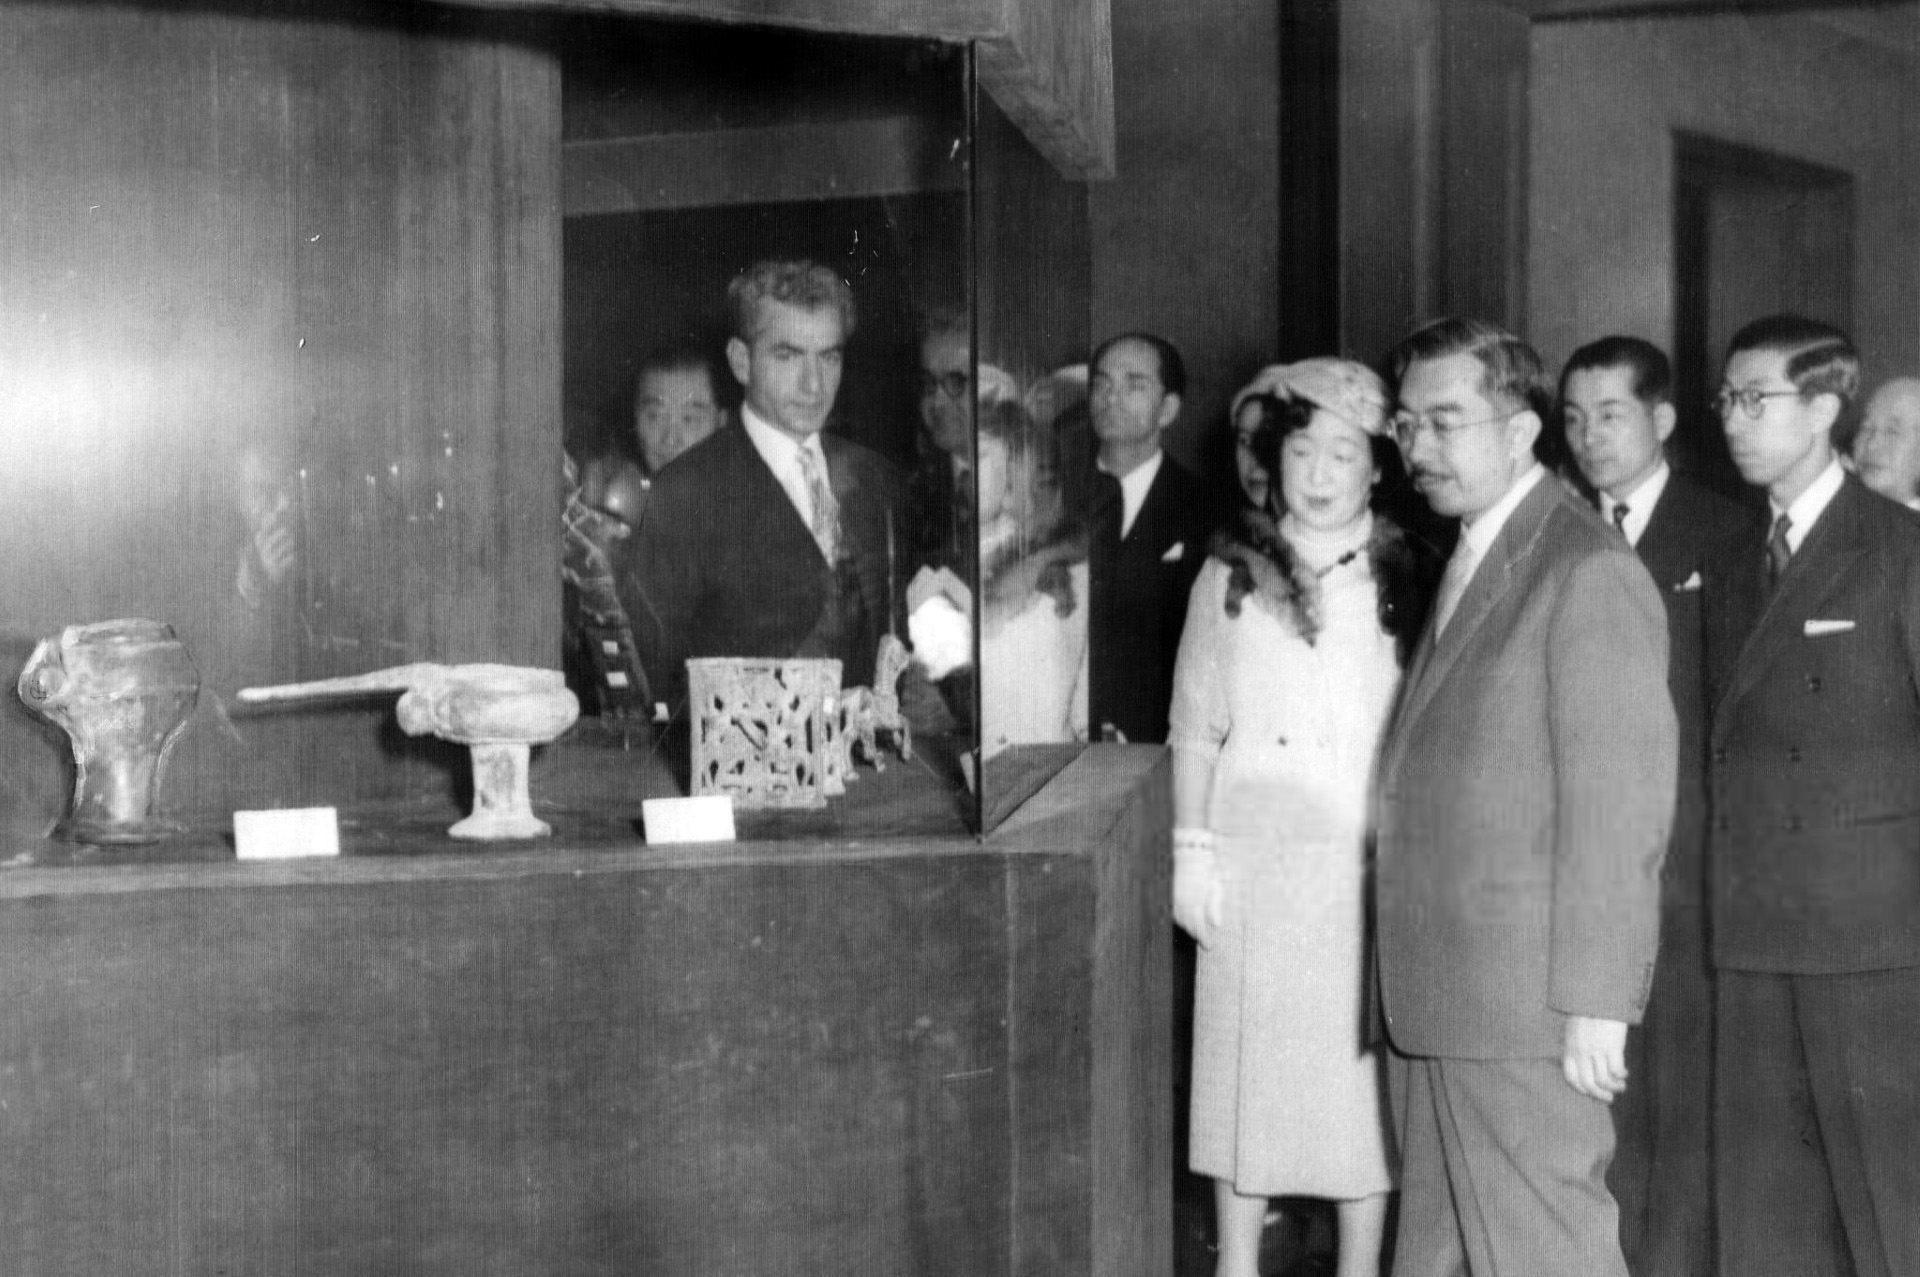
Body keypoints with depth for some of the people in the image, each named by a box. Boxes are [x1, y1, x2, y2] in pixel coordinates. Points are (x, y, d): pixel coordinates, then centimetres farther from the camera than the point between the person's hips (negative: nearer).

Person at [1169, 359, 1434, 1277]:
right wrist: (1193, 852, -1)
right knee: (1248, 1069, 7)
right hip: (1256, 865, 1)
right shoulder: (1231, 575, 4)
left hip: (1373, 870, 0)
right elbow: (1196, 729, 5)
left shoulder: (1409, 579, 2)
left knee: (1363, 1073, 5)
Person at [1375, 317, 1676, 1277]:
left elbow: (1621, 802, -17)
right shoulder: (1468, 560, 15)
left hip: (1526, 1003, -8)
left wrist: (1597, 1003, -17)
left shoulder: (1590, 575, -13)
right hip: (1431, 994, 8)